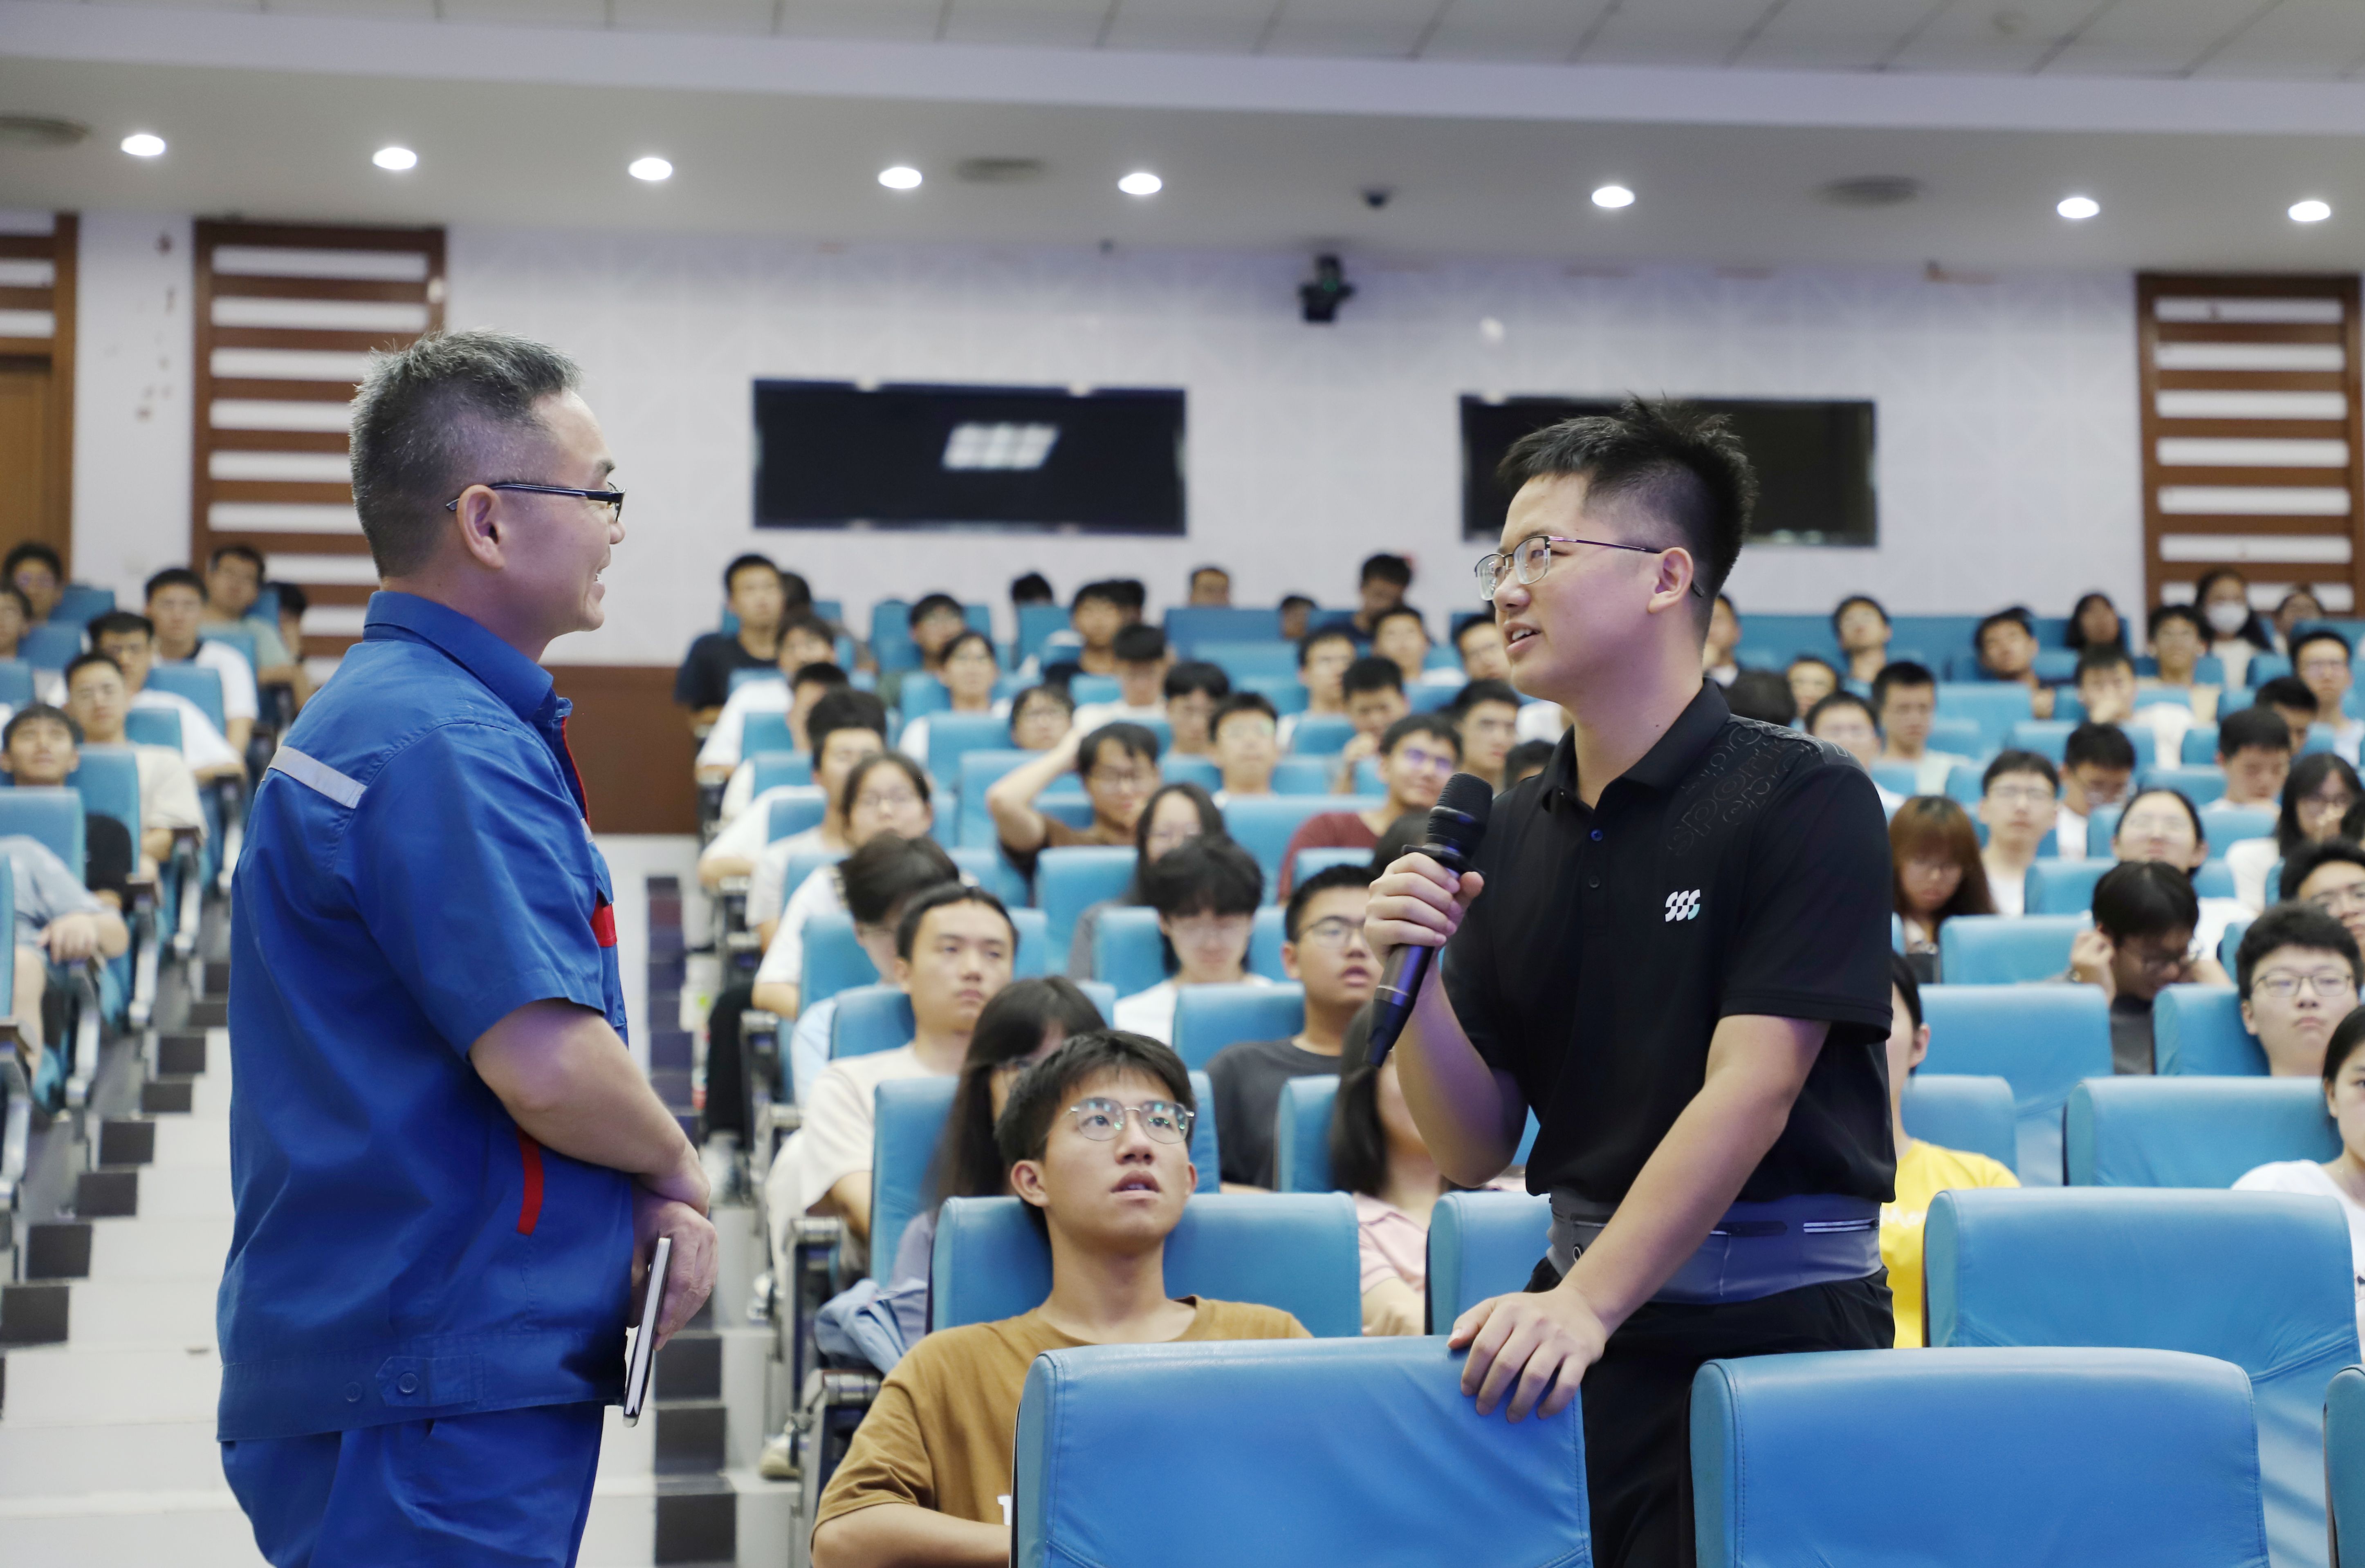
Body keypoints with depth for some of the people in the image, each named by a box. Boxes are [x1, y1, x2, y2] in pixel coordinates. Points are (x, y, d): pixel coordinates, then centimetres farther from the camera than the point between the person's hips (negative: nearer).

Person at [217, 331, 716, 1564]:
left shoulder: (381, 708, 15)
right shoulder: (445, 745, -19)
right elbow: (549, 1065, -26)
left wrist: (645, 1197, 6)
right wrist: (675, 1166, -5)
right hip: (438, 1392, -10)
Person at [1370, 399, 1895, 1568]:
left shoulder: (1803, 800, -6)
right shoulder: (1512, 833, 9)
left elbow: (1747, 1092, -15)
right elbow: (1474, 1151, 10)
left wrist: (1585, 1305, -23)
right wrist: (1412, 977, -6)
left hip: (1780, 1327, -4)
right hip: (1582, 1315, 4)